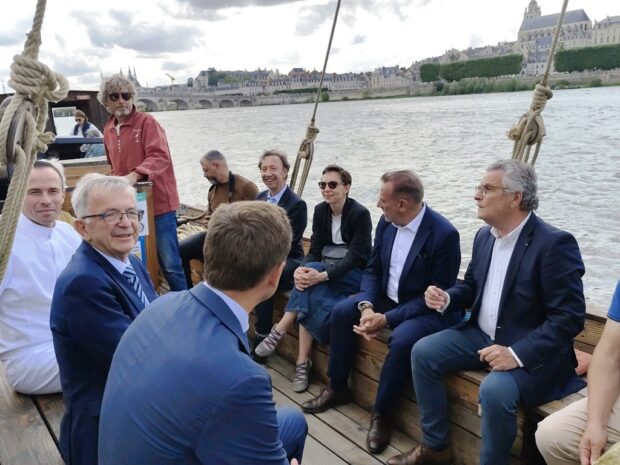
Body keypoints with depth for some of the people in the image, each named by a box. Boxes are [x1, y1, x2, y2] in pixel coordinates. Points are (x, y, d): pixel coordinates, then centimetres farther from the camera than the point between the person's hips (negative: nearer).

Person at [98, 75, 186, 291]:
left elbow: (160, 157, -21)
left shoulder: (147, 122, -7)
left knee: (169, 263, -2)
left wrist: (133, 176, -33)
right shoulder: (108, 129, 13)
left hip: (158, 203, -6)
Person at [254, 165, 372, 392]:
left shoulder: (360, 214, -15)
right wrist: (301, 270, -25)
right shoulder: (320, 211, 3)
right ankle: (303, 362, -24)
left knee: (311, 287, -33)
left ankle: (280, 330, -22)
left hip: (354, 274, -5)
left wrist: (322, 275, -35)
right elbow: (314, 250, -2)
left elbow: (355, 257, -21)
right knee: (310, 300, -28)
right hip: (324, 269, 5)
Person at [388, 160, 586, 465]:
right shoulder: (485, 235, 4)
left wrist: (518, 354, -29)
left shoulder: (555, 244, -21)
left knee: (495, 389, -33)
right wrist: (447, 299, -6)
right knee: (423, 352, -4)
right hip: (482, 335, 8)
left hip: (532, 352, -7)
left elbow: (569, 317, -22)